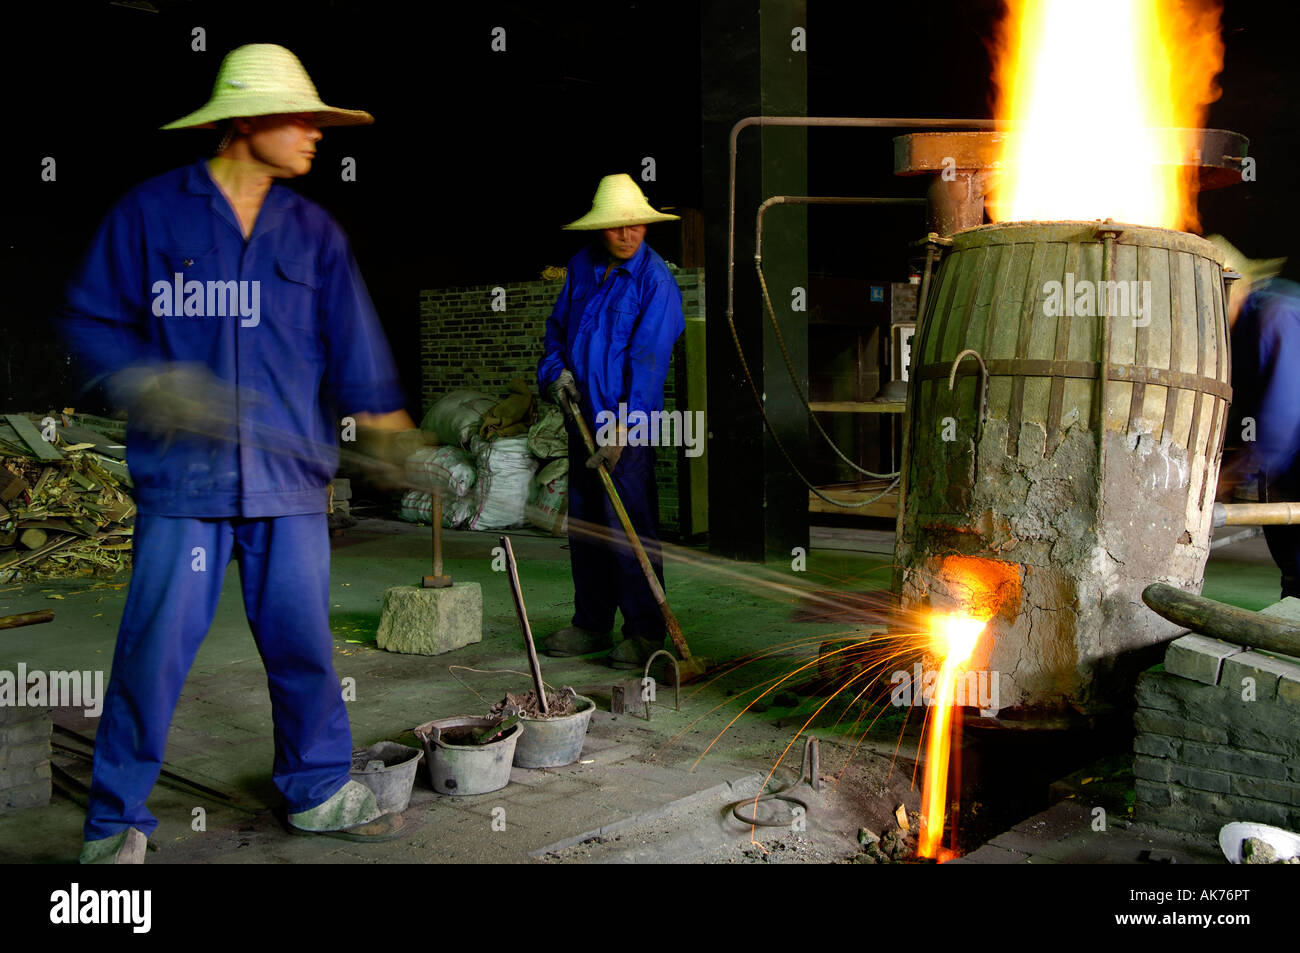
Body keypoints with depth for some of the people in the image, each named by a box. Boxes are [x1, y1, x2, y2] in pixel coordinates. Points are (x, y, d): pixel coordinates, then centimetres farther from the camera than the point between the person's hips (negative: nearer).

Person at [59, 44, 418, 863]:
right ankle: (117, 820, 15)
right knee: (157, 647, -1)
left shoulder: (314, 231, 11)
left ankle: (319, 792, 26)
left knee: (303, 641, 9)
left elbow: (356, 353, 10)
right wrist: (149, 383, -11)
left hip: (291, 476, 3)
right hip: (183, 478, -3)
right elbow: (91, 319, 5)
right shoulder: (151, 212, 3)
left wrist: (390, 433, 3)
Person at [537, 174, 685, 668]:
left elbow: (649, 362, -16)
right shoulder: (582, 266, 8)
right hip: (583, 415, 7)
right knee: (584, 523, 12)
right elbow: (558, 324, 21)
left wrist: (622, 431, -21)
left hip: (628, 422, -7)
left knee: (629, 527, -7)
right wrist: (557, 368, 1)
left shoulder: (655, 280, -11)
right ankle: (591, 624, 23)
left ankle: (646, 632, 3)